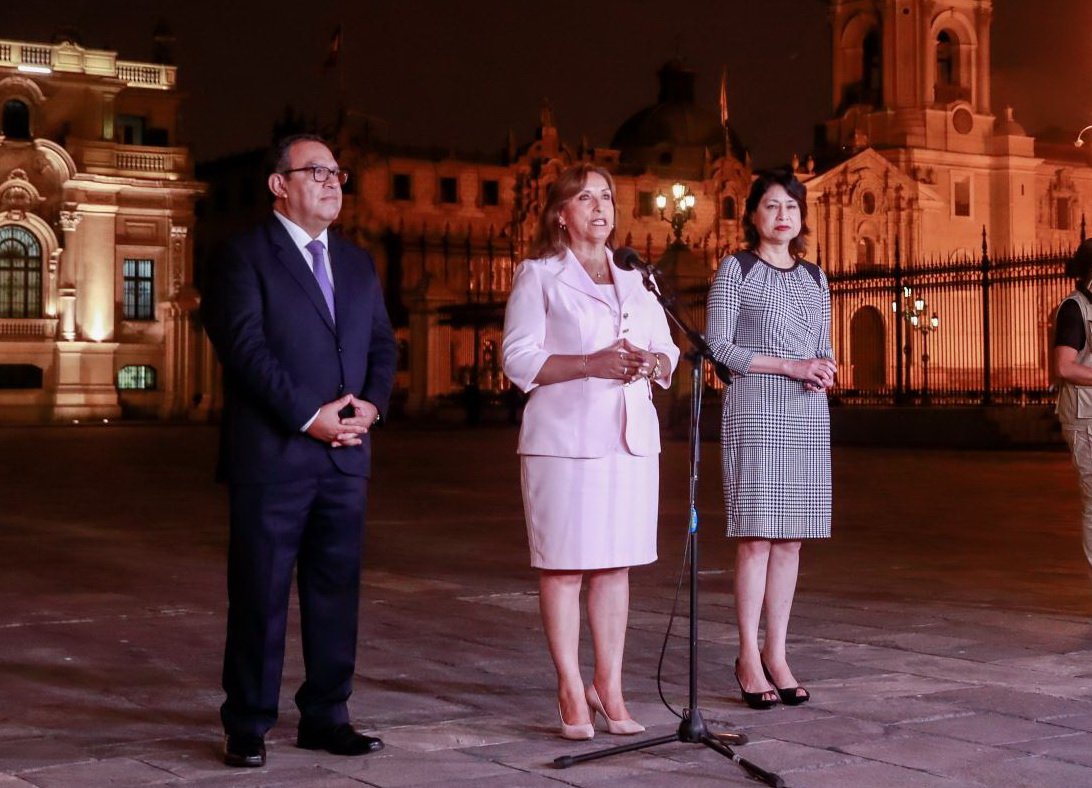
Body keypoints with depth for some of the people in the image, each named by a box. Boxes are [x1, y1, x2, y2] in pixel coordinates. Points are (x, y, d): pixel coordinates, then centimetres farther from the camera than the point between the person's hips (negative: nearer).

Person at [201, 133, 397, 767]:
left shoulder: (357, 263, 18)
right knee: (260, 594, 0)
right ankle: (248, 726, 9)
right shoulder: (244, 257, -2)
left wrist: (372, 402, -4)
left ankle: (326, 716, 18)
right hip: (272, 453, -6)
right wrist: (308, 415, -17)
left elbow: (382, 344, 15)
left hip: (346, 454, 6)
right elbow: (246, 347, -12)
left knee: (337, 588, 8)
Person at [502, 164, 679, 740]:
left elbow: (668, 351, 17)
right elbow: (519, 359, -6)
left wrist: (653, 363, -7)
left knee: (616, 564, 6)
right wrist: (589, 364, -18)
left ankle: (609, 687, 11)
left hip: (631, 437, 5)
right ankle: (571, 692, 2)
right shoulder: (538, 276, 3)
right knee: (564, 564, -4)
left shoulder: (635, 278, 18)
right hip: (566, 437, -5)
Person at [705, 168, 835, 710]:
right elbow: (717, 346, -5)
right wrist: (788, 365, -13)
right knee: (755, 536, -7)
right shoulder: (736, 269, 1)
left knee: (790, 538, 4)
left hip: (808, 414, 5)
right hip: (754, 408, -5)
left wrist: (825, 371, -3)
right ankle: (749, 658, -1)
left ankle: (777, 654, 11)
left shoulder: (814, 277, 16)